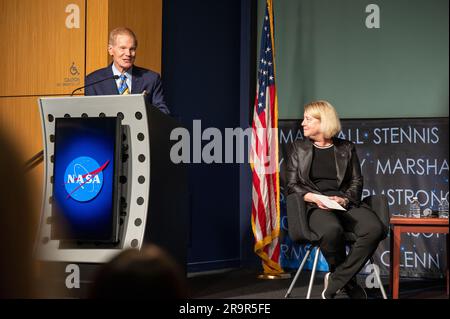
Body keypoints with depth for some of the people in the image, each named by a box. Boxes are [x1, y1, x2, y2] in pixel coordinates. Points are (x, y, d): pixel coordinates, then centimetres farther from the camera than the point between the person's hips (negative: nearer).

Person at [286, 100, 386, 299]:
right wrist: (315, 198, -11)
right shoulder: (299, 148, 16)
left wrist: (344, 199, -10)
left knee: (375, 229, -32)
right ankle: (349, 283, -14)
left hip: (347, 203, 2)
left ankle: (334, 283, -24)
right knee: (332, 230, -40)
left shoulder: (346, 148, 18)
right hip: (316, 207, -2)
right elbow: (292, 185, 9)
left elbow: (357, 182, 12)